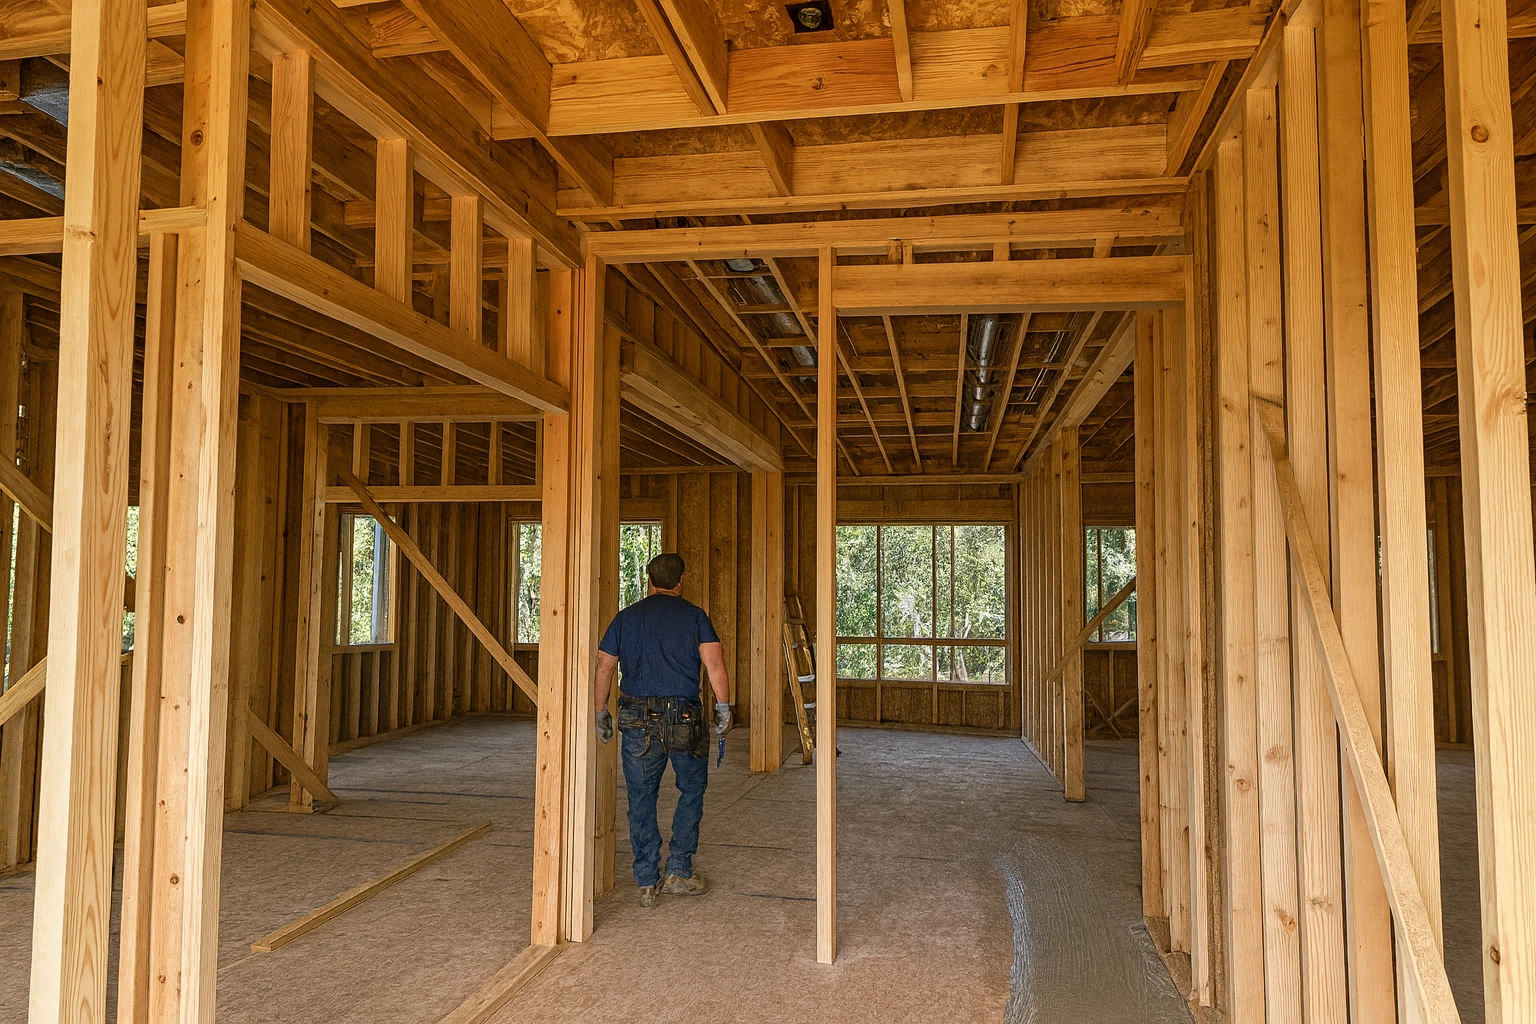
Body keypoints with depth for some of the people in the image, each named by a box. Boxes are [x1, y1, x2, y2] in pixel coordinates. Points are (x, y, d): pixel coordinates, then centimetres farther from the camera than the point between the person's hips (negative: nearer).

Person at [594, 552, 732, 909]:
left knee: (641, 799, 10)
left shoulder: (626, 617, 9)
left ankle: (647, 884, 13)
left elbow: (603, 667, 6)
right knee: (692, 791, 16)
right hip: (685, 718, -1)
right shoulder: (695, 616, 3)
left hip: (637, 719, 2)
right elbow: (714, 663, -9)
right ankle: (679, 872, 15)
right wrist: (723, 707, -3)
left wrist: (601, 712, 14)